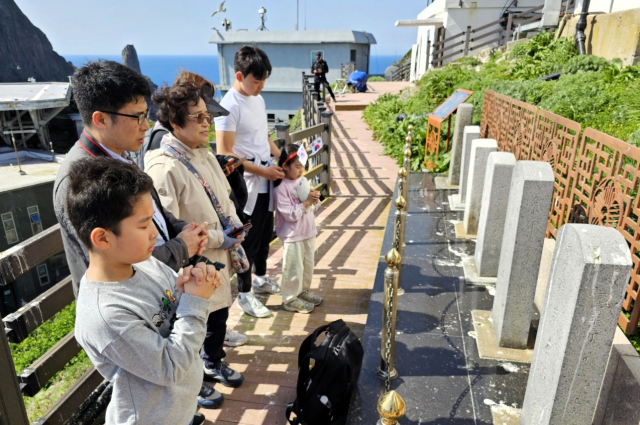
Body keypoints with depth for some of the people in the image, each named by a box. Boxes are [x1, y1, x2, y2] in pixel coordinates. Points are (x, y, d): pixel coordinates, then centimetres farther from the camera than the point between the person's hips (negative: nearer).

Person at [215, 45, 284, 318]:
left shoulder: (258, 99, 9)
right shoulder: (229, 106, -17)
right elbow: (224, 153, -19)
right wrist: (262, 170, -19)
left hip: (267, 181, 8)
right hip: (247, 186, -8)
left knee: (265, 235, 20)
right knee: (248, 240, 3)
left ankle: (261, 279, 40)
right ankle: (245, 294, 21)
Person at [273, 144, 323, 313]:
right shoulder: (281, 187, -19)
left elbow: (314, 207, 11)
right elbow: (290, 214, -23)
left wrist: (315, 199, -10)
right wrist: (306, 203, -23)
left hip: (309, 231, 8)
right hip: (292, 235, -7)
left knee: (308, 264, 20)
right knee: (294, 268, 3)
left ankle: (303, 290, 39)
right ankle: (290, 299, 20)